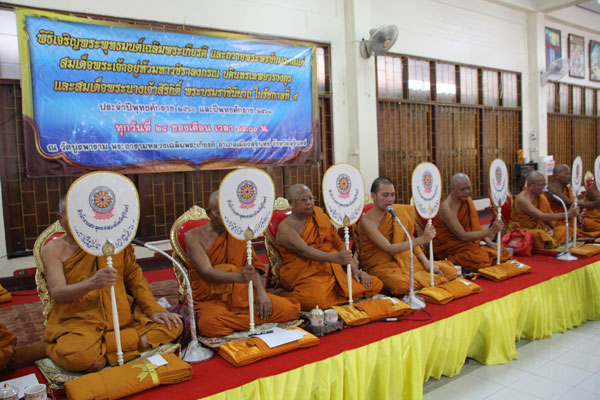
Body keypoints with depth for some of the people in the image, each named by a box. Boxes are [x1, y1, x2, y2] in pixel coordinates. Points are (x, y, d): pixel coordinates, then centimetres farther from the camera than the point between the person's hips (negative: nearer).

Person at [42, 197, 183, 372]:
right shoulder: (54, 249, 0)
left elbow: (134, 276, 12)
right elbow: (57, 294, -14)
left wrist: (153, 309, -1)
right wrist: (91, 283, -35)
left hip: (123, 318, 5)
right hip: (78, 322, -5)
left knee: (173, 325, -17)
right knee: (79, 356, -38)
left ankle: (98, 346, -15)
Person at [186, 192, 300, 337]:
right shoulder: (194, 236, -3)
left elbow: (253, 266, 5)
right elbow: (207, 272, -16)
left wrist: (261, 292, -15)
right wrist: (239, 277, -35)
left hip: (241, 294, 4)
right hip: (212, 300, -3)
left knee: (290, 309, -19)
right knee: (210, 324, -40)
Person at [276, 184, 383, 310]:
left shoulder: (319, 214, 15)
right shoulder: (285, 227, -4)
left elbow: (338, 243, 15)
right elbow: (304, 251, -20)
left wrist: (355, 269, 2)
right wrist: (335, 258, -34)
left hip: (335, 270, 6)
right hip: (307, 276, -6)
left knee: (375, 284, -10)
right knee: (316, 300, -38)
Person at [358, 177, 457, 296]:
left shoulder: (398, 212, 4)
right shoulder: (367, 221, -16)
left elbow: (410, 240, 5)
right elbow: (389, 249, -24)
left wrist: (426, 262, -8)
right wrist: (422, 239, -31)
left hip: (402, 259, 5)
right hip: (379, 266, -5)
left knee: (450, 270, -6)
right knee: (402, 285, -38)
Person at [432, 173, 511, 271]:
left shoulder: (467, 200, 2)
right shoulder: (447, 208, -23)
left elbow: (475, 226, 7)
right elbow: (463, 236, -25)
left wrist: (488, 241, -7)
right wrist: (490, 231, -30)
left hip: (466, 242, 8)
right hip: (448, 246, -8)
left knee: (502, 252, -7)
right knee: (480, 258, -31)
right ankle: (449, 260, -9)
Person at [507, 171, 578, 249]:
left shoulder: (540, 197, 4)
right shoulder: (522, 199, -22)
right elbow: (541, 216, -29)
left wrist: (549, 227, -13)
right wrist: (567, 214, -30)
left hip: (536, 228, 8)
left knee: (563, 229, -5)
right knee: (539, 234, -37)